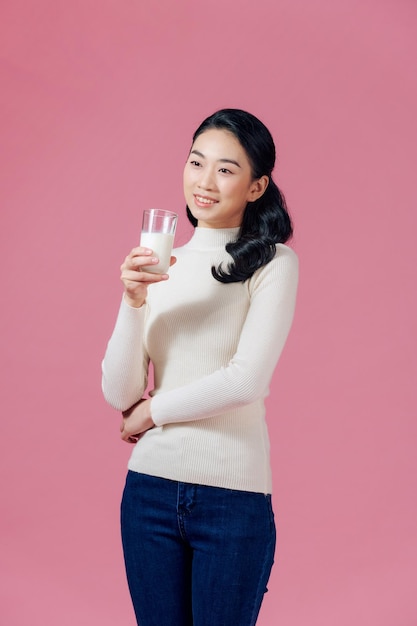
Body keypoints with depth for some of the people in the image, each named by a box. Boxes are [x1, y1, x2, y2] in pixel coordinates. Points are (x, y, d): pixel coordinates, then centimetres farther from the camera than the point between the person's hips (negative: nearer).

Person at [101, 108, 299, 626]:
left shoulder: (273, 263, -3)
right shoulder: (159, 264, 7)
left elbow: (247, 380, -13)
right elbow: (118, 395, 0)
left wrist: (152, 412, -2)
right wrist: (134, 301, -13)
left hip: (234, 493, -3)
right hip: (150, 486, 3)